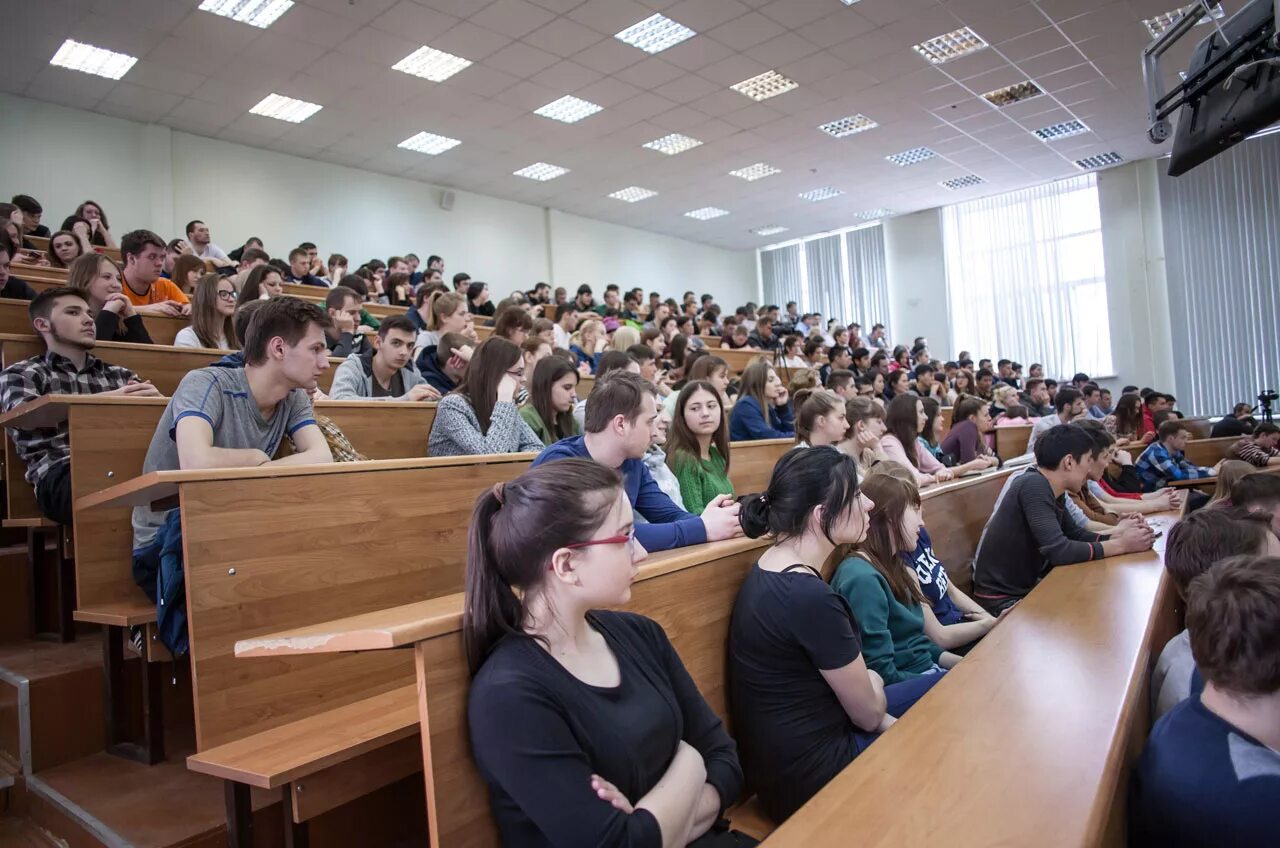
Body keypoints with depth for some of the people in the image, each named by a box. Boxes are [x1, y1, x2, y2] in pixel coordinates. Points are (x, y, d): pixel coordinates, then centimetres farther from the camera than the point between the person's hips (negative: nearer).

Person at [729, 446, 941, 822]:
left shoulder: (775, 570, 0)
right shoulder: (810, 597, -29)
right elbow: (869, 713, -13)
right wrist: (874, 683, 6)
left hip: (787, 751, 9)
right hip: (809, 774, -9)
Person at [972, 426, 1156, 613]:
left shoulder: (1051, 489, 5)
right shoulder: (1034, 486, -23)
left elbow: (1076, 536, 15)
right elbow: (1059, 551, -27)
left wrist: (1116, 536, -3)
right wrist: (1121, 545, -16)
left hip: (1028, 587, 9)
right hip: (1002, 599, -9)